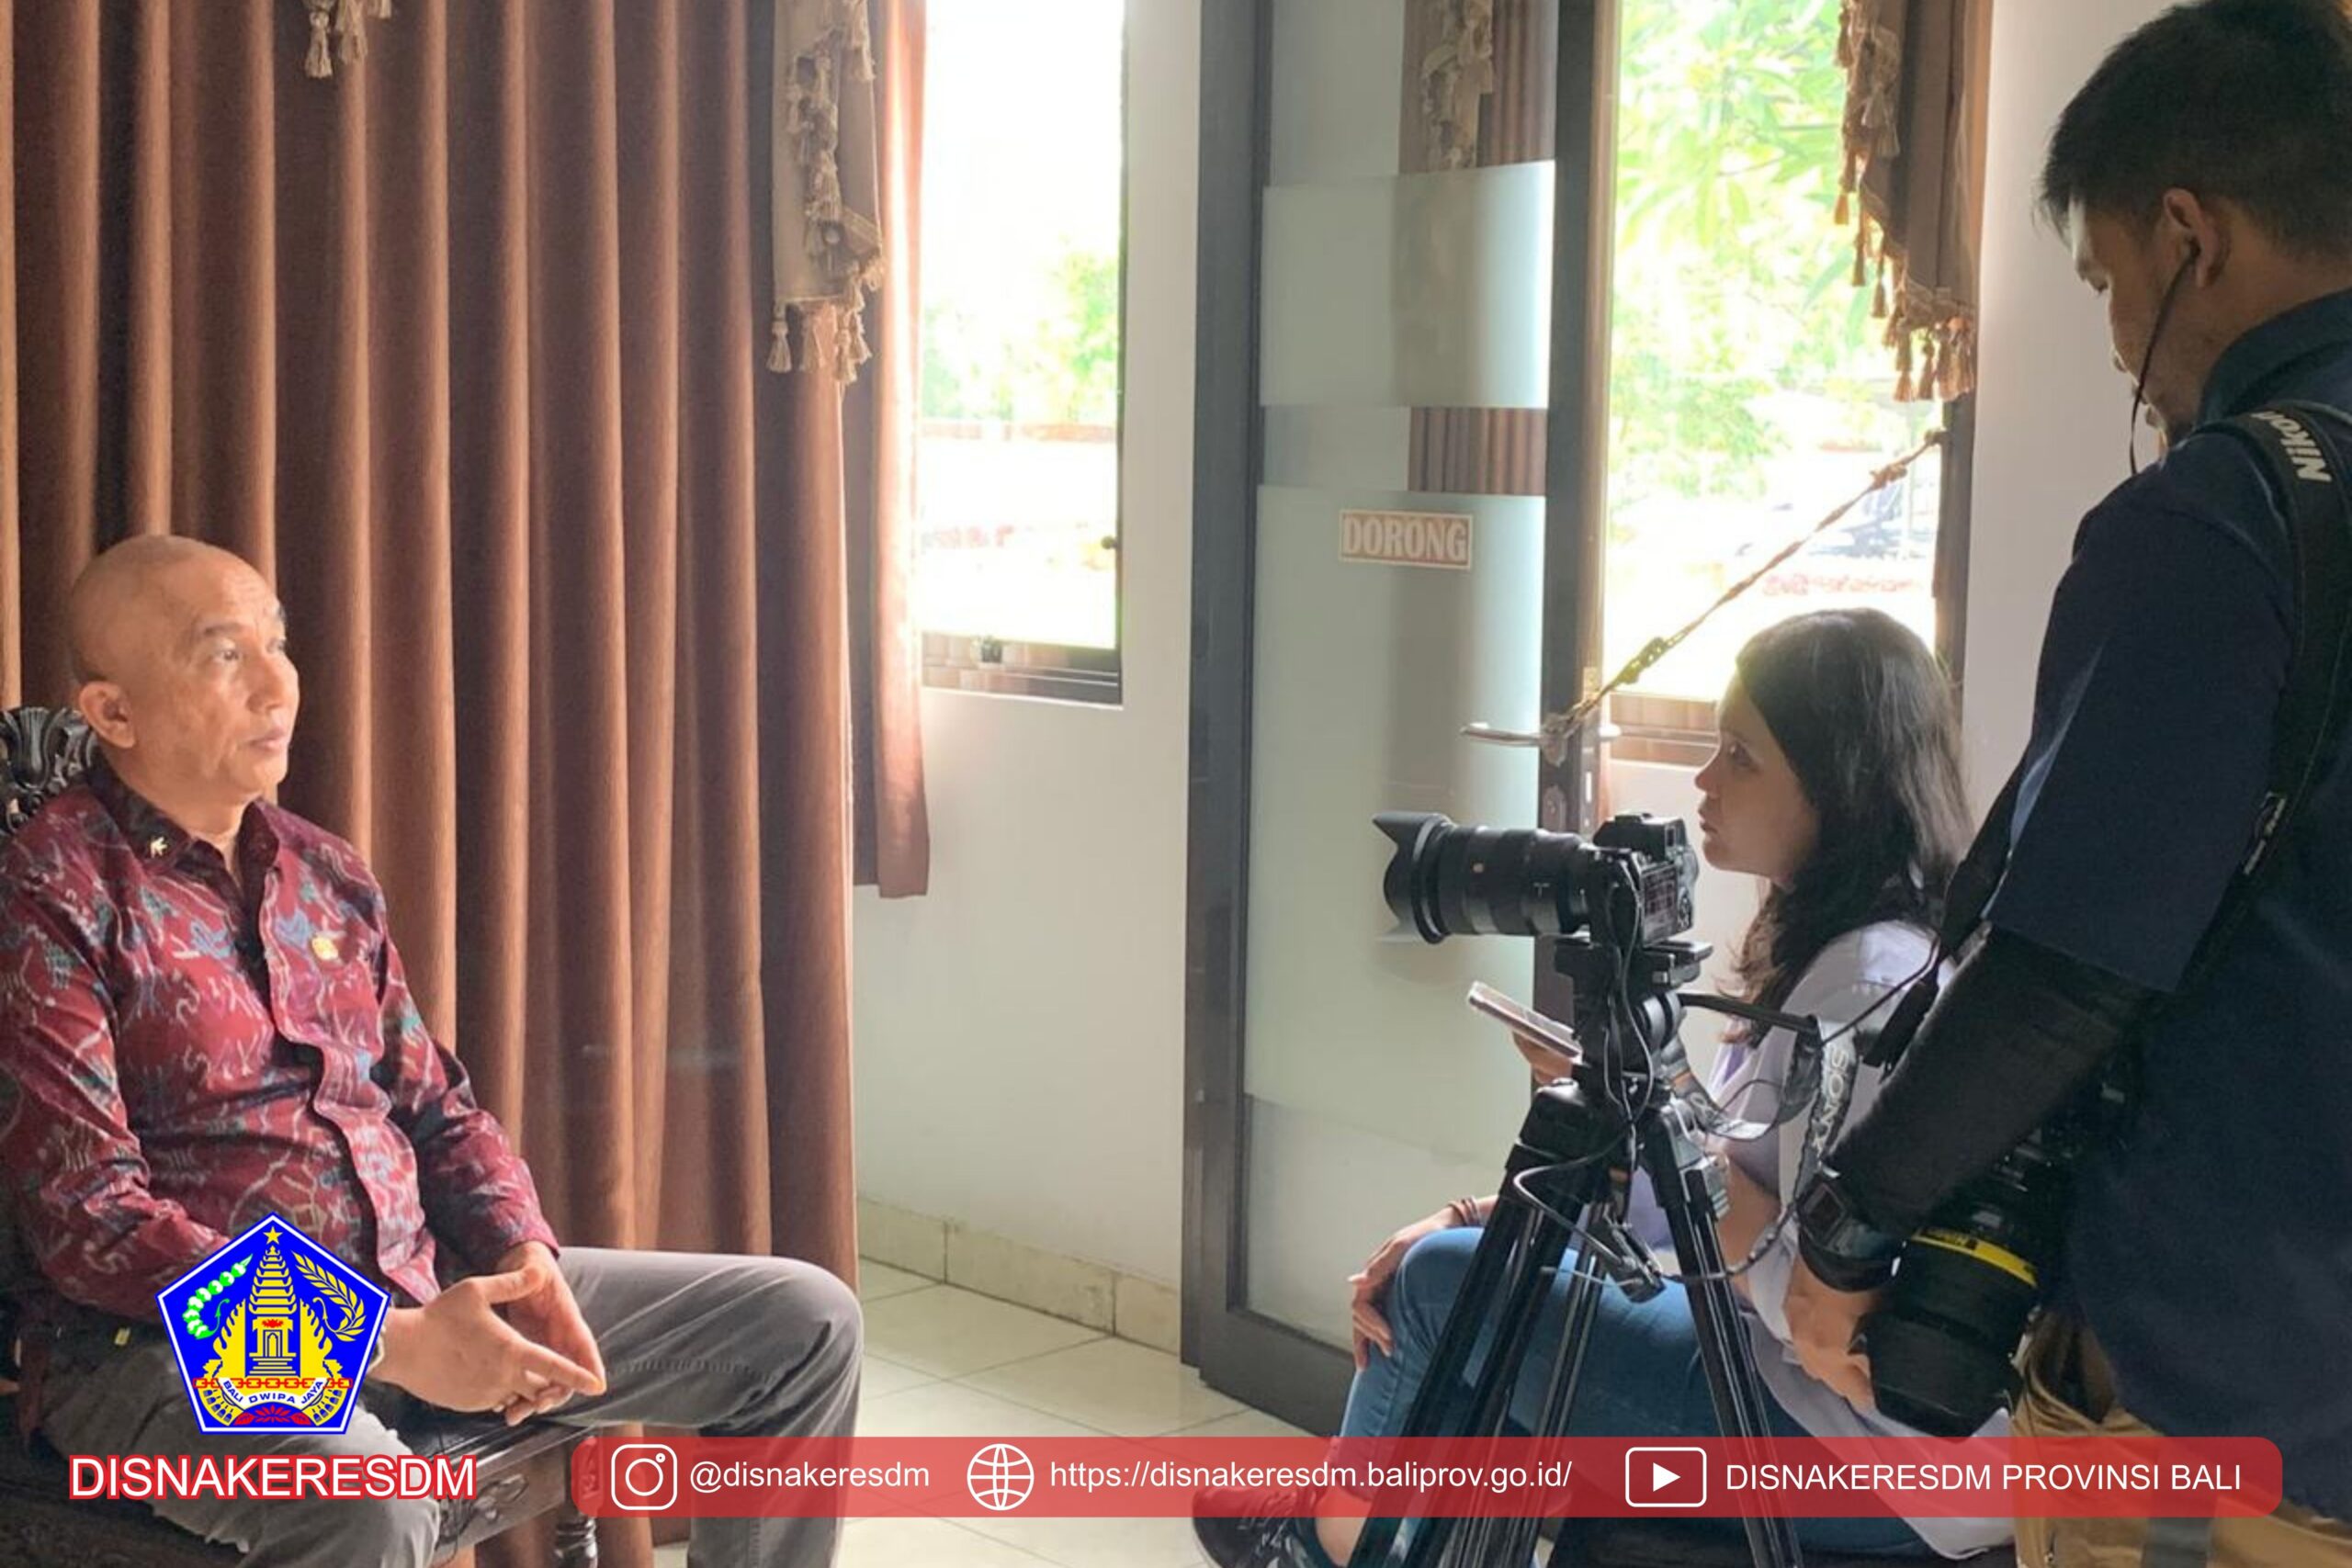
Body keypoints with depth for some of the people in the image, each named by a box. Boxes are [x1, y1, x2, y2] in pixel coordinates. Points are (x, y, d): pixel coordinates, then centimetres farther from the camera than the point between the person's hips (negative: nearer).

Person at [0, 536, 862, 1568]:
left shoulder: (327, 876, 13)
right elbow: (89, 1223, -17)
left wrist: (525, 1258, -5)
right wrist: (389, 1343, -22)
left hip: (418, 1291, 7)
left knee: (804, 1321, 4)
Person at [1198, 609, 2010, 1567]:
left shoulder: (1872, 983, -23)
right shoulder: (1818, 944, 8)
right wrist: (1479, 1220, 2)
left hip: (1865, 1456, -9)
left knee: (1445, 1283, -2)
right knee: (1464, 1257, 13)